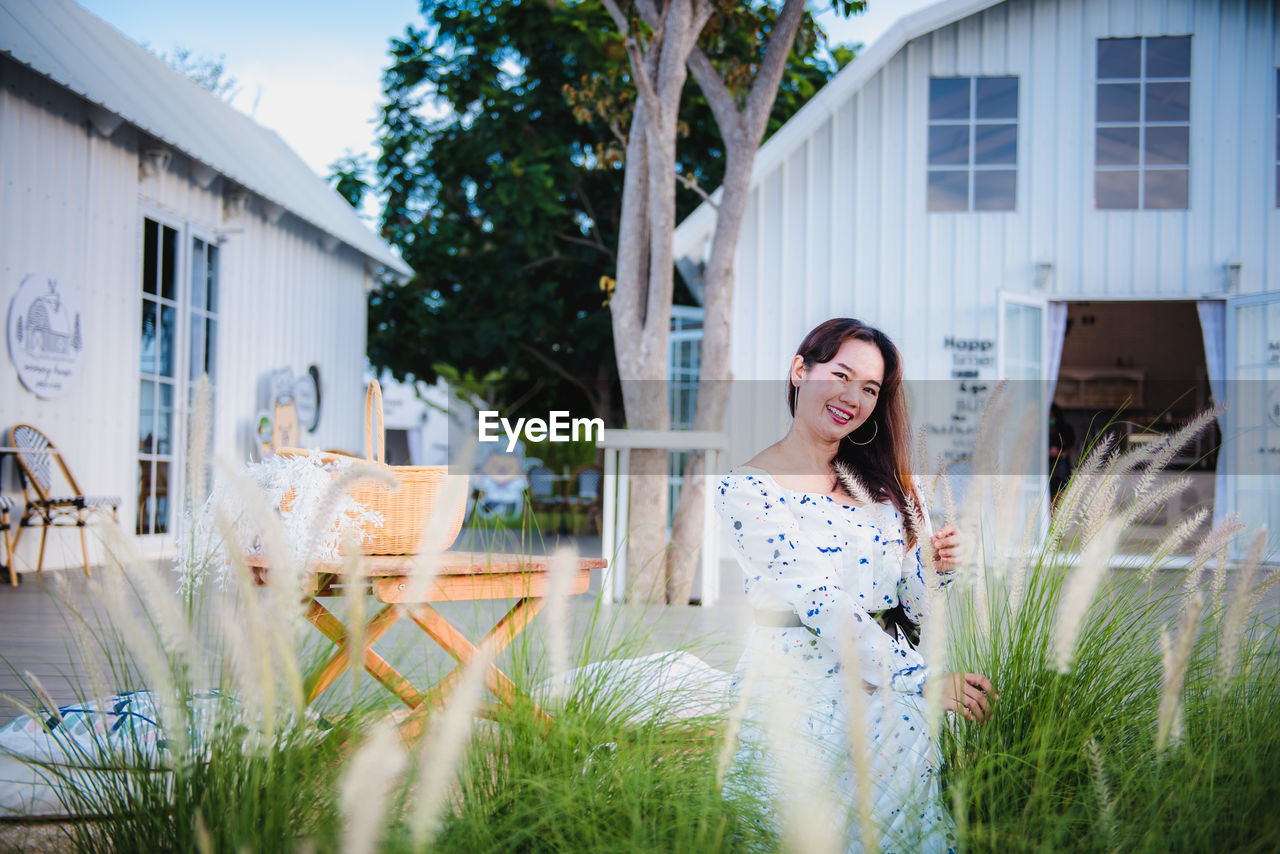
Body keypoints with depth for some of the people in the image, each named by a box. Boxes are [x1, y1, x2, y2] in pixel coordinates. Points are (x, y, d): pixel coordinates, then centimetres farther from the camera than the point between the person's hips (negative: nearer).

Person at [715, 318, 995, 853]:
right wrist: (924, 683, -22)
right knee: (915, 741, -29)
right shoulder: (747, 490, -5)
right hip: (797, 684, -5)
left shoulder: (882, 483, 15)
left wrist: (935, 568, -7)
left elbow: (907, 607, 16)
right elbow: (820, 604, -15)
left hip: (888, 674, 6)